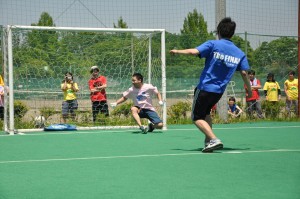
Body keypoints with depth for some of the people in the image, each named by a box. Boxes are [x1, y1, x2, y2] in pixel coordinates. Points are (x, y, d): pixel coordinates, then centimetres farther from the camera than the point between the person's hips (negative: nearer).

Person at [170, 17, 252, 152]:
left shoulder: (213, 44, -10)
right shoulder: (239, 53, 3)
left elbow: (194, 51, -21)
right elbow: (244, 73, -1)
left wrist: (177, 51, -7)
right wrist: (249, 90, 11)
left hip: (205, 87, -6)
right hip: (219, 91, 6)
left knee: (197, 118, 3)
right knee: (205, 113, 29)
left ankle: (214, 140, -16)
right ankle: (208, 141, 23)